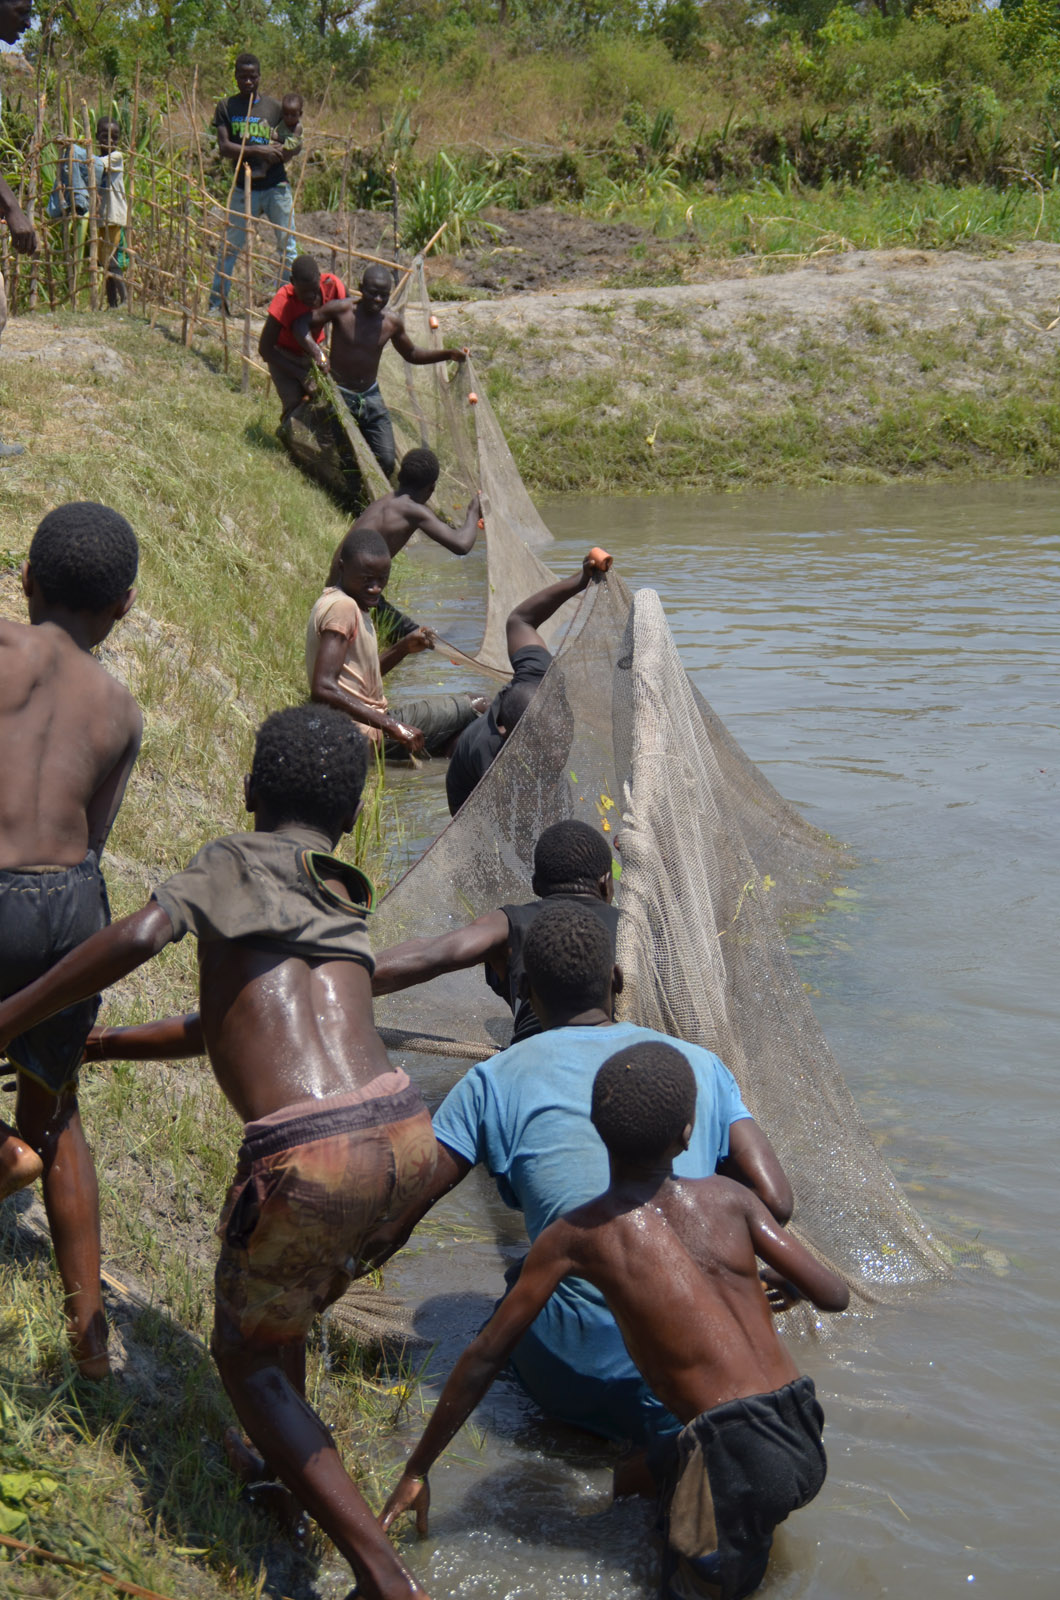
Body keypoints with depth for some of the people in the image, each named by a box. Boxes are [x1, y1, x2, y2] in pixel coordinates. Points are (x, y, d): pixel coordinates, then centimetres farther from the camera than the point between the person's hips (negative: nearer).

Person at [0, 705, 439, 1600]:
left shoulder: (232, 863, 9)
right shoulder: (347, 909, 27)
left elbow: (140, 935, -12)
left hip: (308, 1161, -6)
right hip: (407, 1134, 6)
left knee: (248, 1361, 17)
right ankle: (282, 1459, 47)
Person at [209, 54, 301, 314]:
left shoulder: (274, 107, 4)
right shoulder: (227, 107, 3)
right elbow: (224, 147, -8)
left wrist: (280, 151, -17)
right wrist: (258, 150, -20)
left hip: (276, 187, 0)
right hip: (244, 187, 0)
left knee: (288, 247, 1)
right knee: (229, 247, 2)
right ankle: (216, 302, 11)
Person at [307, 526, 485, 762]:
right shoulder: (342, 607, -19)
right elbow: (323, 689, -29)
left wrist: (403, 648, 4)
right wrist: (392, 726, -31)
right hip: (366, 736, -10)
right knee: (475, 706, 0)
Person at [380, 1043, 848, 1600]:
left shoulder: (575, 1236, 0)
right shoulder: (728, 1198, 6)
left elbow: (484, 1357, 5)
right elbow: (833, 1296, 9)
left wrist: (416, 1472, 16)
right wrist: (780, 1290, 35)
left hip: (737, 1456, -6)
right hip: (806, 1443, 6)